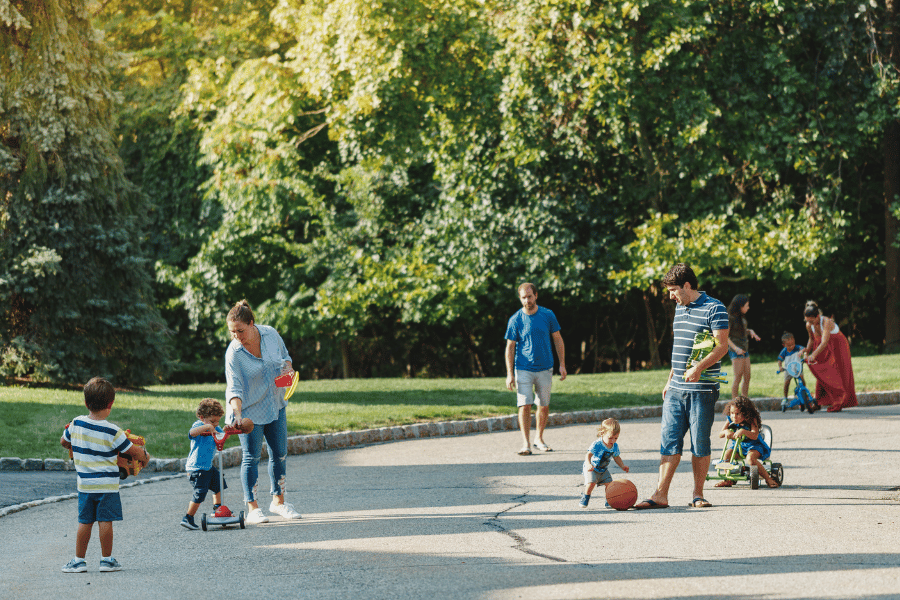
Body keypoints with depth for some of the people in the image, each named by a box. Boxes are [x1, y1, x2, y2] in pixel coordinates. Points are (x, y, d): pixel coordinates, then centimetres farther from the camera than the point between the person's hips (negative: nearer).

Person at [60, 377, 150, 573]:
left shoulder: (76, 424, -2)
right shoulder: (113, 432, -13)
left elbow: (63, 441, 17)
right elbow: (134, 451, -7)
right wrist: (144, 456, 15)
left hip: (84, 483, 4)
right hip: (107, 484, -4)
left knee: (85, 521, 9)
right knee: (105, 521, 3)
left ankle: (79, 560, 13)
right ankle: (107, 560, 10)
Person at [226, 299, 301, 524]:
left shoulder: (271, 335, -9)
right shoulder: (233, 352, -20)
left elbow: (285, 356, 11)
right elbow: (234, 388, -23)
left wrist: (287, 367, -11)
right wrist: (237, 414, -36)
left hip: (276, 405, 5)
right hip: (250, 411, -5)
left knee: (280, 454, 11)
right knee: (251, 457, -6)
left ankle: (278, 501, 25)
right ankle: (253, 508, 1)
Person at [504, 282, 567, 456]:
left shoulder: (548, 315, 0)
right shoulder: (515, 320, -4)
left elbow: (558, 340, 8)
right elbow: (510, 347, -1)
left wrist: (562, 365, 3)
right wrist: (510, 374, -6)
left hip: (545, 368, 2)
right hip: (523, 369, -2)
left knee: (544, 406, 8)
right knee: (525, 405, -11)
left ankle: (539, 439, 25)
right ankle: (526, 444, -9)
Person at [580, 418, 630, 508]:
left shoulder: (615, 446, -6)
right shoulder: (597, 444, -27)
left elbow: (616, 457, 11)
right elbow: (588, 455, -32)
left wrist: (622, 466, -2)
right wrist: (588, 465, -49)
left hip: (603, 470, 5)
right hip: (591, 469, -5)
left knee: (609, 483, -11)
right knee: (591, 482, -25)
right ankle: (586, 496, 3)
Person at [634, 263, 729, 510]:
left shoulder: (714, 308, -8)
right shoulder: (680, 308, 17)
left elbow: (722, 345, -15)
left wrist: (699, 368, -28)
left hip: (702, 390, -7)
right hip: (676, 389, 7)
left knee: (700, 443, 0)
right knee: (669, 440, 2)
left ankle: (698, 495, 9)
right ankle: (660, 495, 1)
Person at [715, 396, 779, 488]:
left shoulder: (751, 420, -16)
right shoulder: (730, 420, -4)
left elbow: (754, 436, -30)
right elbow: (720, 434, -7)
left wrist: (743, 431, -48)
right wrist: (726, 432, -31)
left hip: (754, 446, -5)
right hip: (737, 446, 5)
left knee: (750, 458, -35)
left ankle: (768, 478, -20)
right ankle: (728, 480, -3)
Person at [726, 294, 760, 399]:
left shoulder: (742, 317, 11)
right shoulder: (730, 318, -13)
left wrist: (750, 331, 6)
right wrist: (735, 348, -22)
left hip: (744, 350, 9)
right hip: (736, 350, -9)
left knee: (747, 377, 8)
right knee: (738, 377, -9)